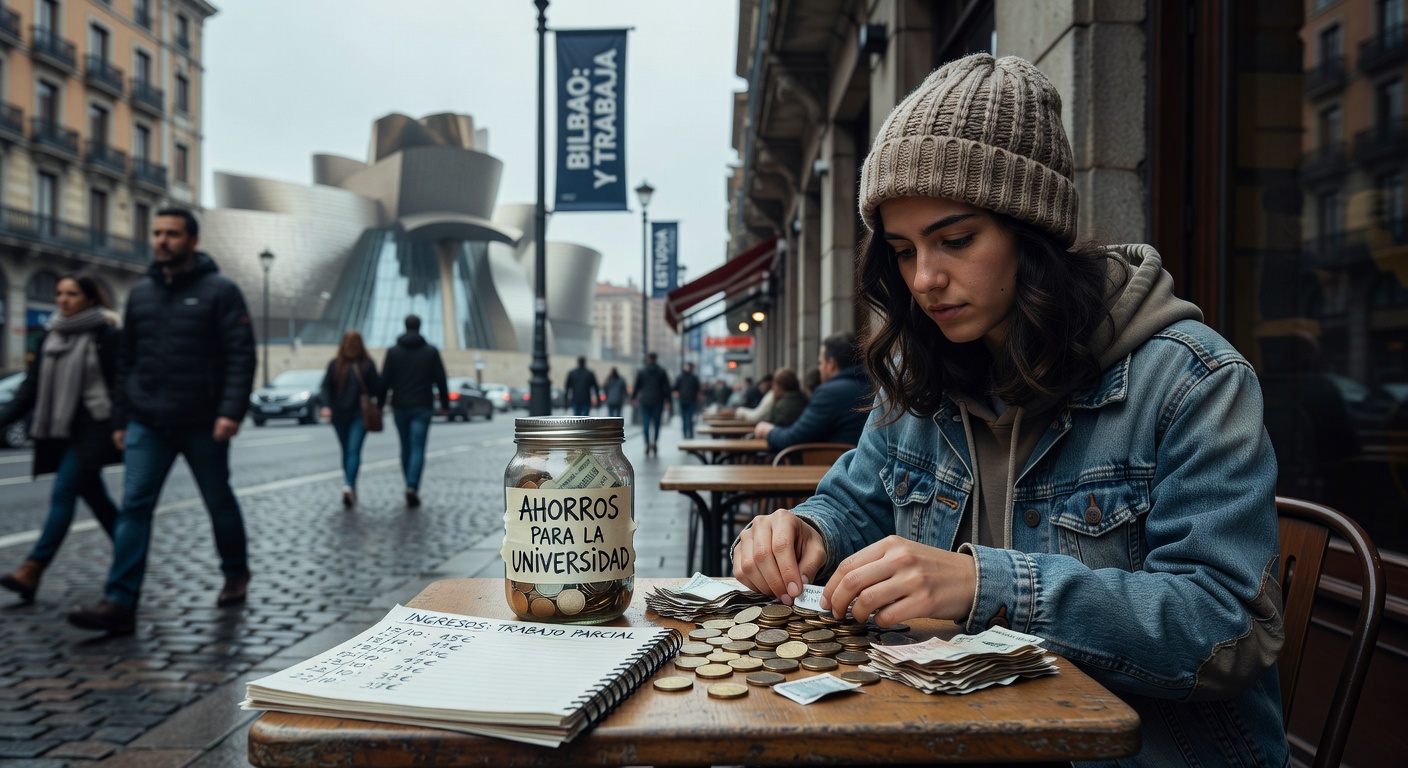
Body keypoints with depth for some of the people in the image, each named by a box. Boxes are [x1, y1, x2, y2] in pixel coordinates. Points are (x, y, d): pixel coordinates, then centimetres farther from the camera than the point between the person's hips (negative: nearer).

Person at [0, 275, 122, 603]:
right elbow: (31, 388, 12)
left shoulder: (108, 336, -7)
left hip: (91, 428, -7)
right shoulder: (50, 338, 12)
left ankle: (31, 570, -13)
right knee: (93, 495, 12)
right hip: (59, 430, 7)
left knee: (63, 493, -12)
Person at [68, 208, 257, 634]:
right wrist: (120, 418, 12)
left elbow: (241, 356, -11)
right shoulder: (140, 293, 11)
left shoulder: (220, 291, -5)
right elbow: (126, 361, 15)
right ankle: (120, 603, -5)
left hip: (203, 424, -4)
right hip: (146, 424, 4)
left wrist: (232, 411, -22)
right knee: (134, 507, -5)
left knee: (219, 502, 11)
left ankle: (235, 574, 32)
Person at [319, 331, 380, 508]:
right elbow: (376, 388, -4)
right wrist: (378, 405, 7)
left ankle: (348, 486, 23)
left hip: (338, 414, 2)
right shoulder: (367, 365, -3)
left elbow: (326, 387, -2)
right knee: (354, 451, -9)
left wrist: (327, 406, -7)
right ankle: (349, 485, -27)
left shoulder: (334, 364, 4)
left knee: (347, 451, 14)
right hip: (360, 414, -2)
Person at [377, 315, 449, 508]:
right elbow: (441, 380, 0)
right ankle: (412, 487, -21)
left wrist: (380, 404, 6)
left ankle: (411, 487, 20)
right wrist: (445, 404, 8)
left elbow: (384, 381, -2)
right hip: (423, 407, -1)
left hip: (400, 407, 1)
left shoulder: (393, 352, 1)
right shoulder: (431, 351, 0)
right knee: (418, 449, -5)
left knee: (406, 448, 14)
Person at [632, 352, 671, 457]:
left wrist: (633, 397, 13)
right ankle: (654, 443, 1)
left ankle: (648, 444, -9)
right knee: (656, 423, 7)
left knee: (645, 423, 0)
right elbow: (666, 387, 1)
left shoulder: (641, 371, 0)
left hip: (644, 401, 0)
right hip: (658, 401, 1)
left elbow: (636, 386, 3)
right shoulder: (662, 371, 3)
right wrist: (667, 400, 3)